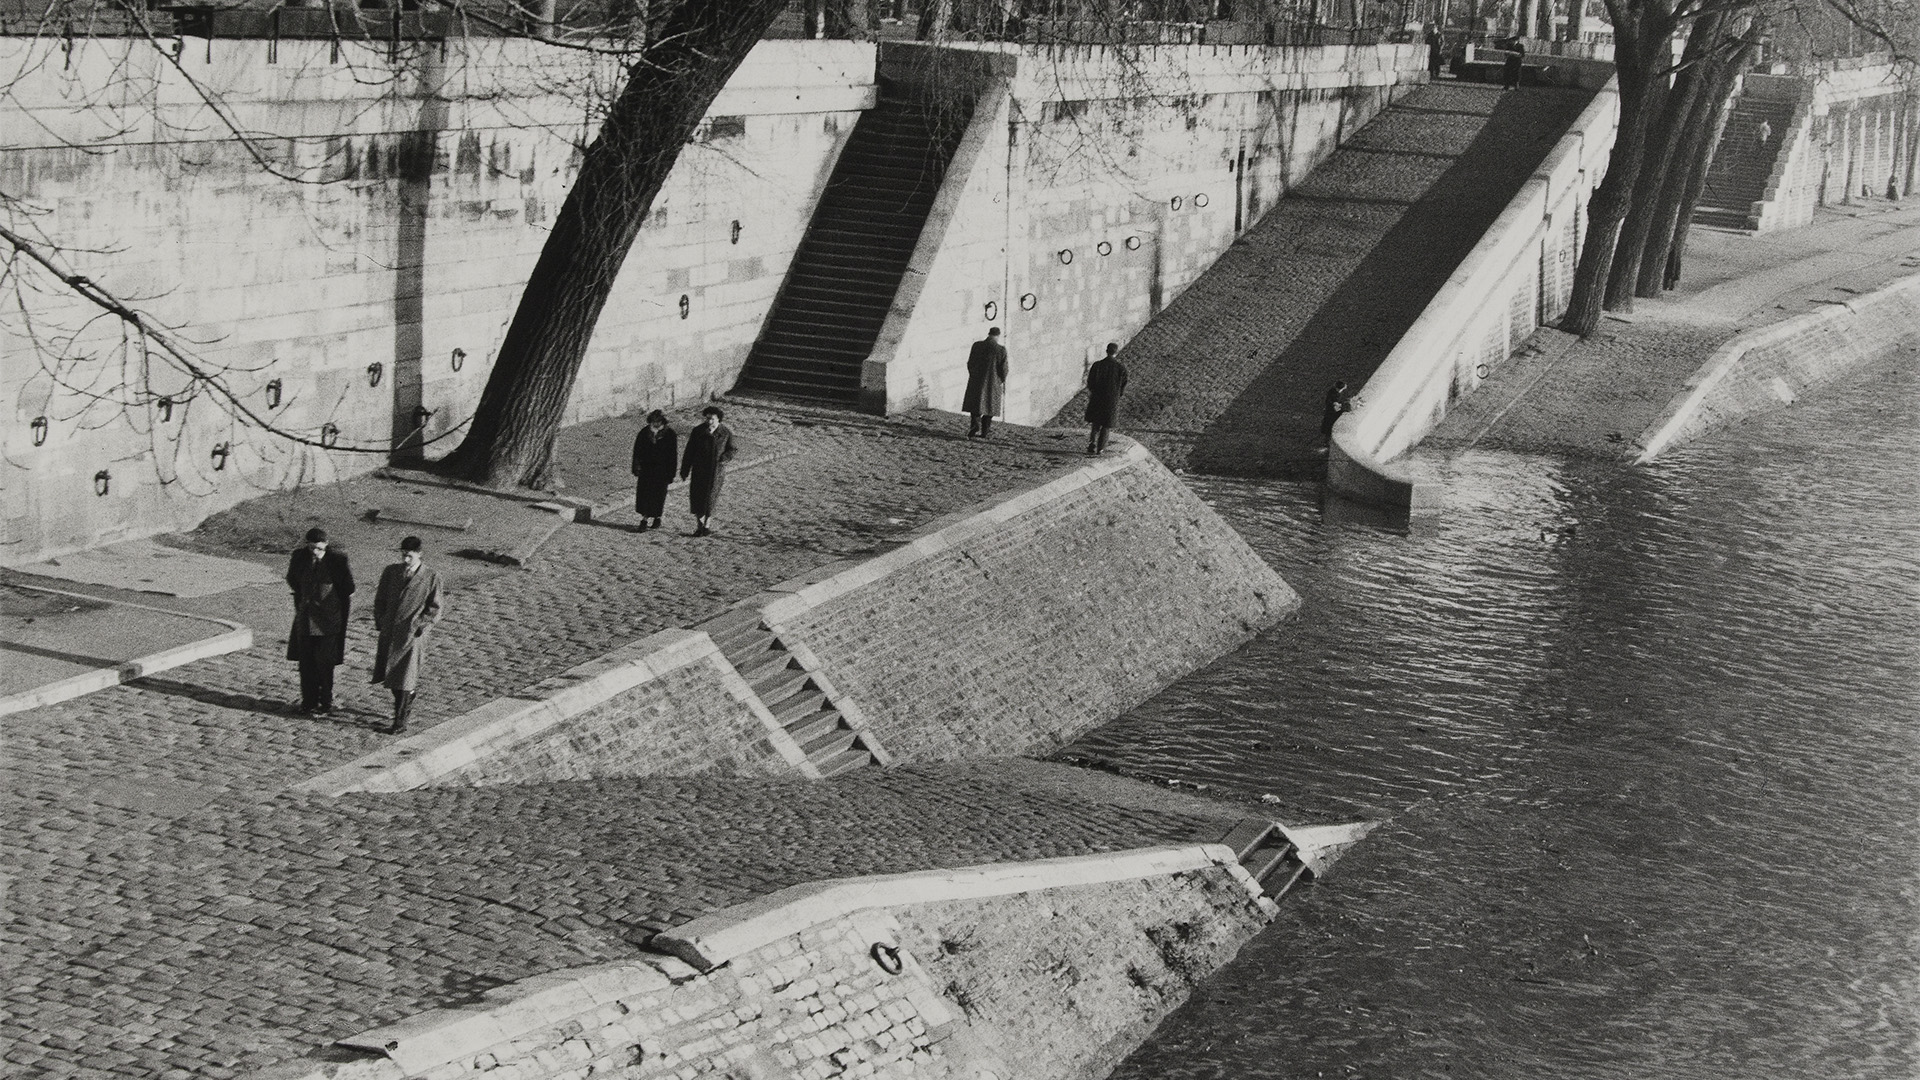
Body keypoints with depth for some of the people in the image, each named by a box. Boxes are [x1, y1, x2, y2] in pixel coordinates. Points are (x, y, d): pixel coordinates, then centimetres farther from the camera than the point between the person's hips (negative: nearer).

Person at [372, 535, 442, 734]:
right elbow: (380, 599, 14)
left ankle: (400, 721, 6)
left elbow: (436, 608, 0)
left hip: (412, 634, -4)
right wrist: (380, 622, 5)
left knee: (405, 679, -2)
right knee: (389, 675, 11)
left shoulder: (431, 578, -7)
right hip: (389, 633, 4)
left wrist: (421, 627, -8)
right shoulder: (391, 572, 3)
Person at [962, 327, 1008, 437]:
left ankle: (975, 425, -12)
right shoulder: (1001, 350, -12)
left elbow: (970, 363, 0)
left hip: (977, 380, 1)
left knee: (975, 404, 12)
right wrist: (1002, 381, 7)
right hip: (994, 383, -1)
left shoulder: (977, 346, -7)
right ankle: (984, 431, 14)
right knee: (989, 406, 13)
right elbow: (1004, 369, -10)